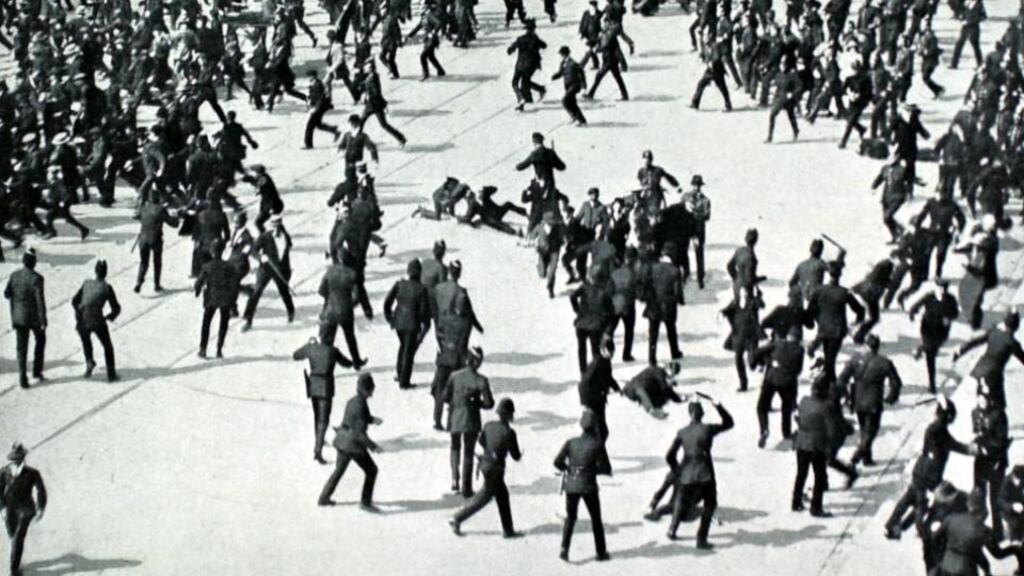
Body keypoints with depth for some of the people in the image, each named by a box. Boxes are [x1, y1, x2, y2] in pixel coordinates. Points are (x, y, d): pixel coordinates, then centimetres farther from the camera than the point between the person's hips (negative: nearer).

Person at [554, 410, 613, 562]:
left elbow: (558, 462, -12)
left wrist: (568, 469, 7)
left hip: (571, 485, 2)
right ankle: (601, 552, 21)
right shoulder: (598, 444, -11)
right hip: (588, 486, -2)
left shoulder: (571, 443, -5)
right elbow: (607, 469, -8)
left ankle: (564, 549, 2)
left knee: (570, 518, 19)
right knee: (596, 520, 17)